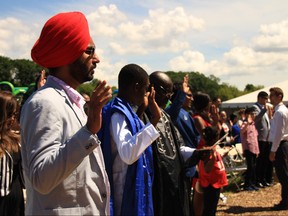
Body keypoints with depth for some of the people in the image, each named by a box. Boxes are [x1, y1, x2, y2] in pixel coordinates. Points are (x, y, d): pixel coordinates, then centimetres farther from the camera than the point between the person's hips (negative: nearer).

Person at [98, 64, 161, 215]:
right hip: (126, 191, -10)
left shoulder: (125, 112, 12)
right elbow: (128, 154, -35)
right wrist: (153, 121, -33)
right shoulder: (119, 114, -18)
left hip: (134, 188, 10)